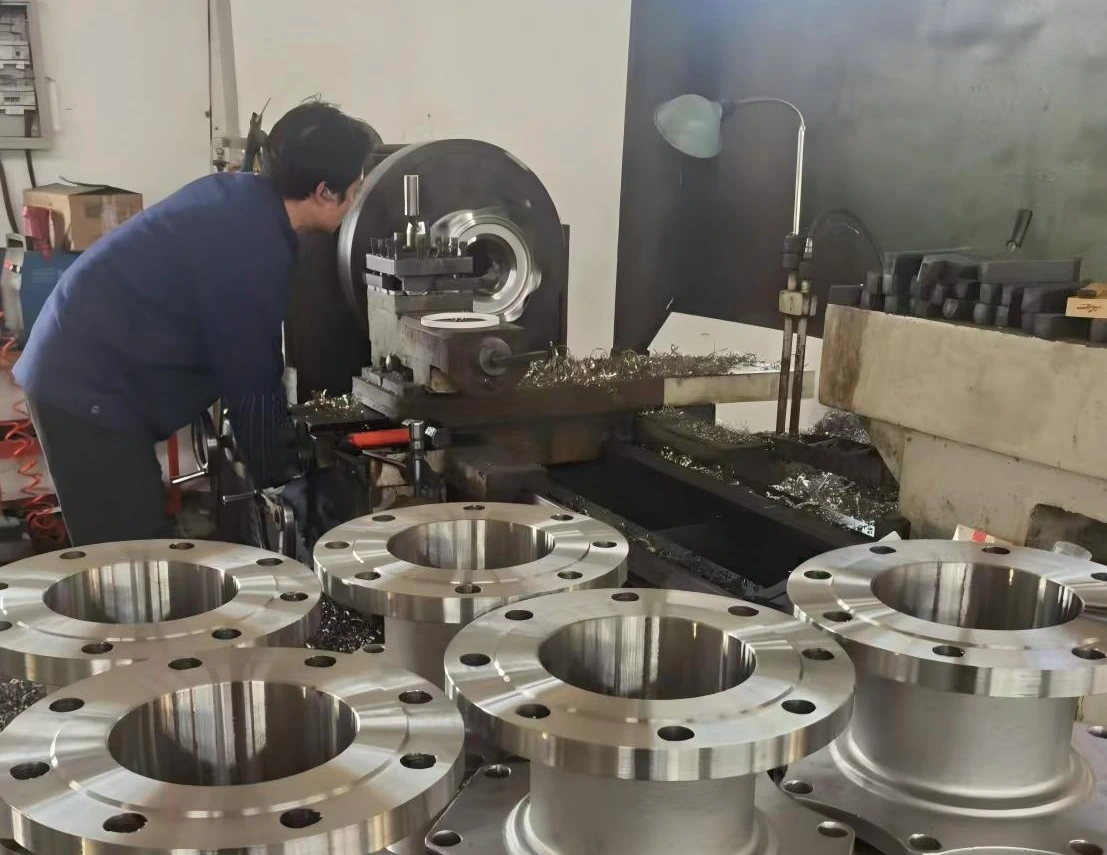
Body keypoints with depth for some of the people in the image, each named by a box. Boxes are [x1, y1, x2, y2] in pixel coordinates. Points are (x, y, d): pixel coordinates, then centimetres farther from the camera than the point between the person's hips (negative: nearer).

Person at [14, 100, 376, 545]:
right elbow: (249, 379, -14)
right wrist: (278, 475, 0)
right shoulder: (253, 252, -23)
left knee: (131, 558, 16)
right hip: (91, 387, -10)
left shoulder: (240, 194, 6)